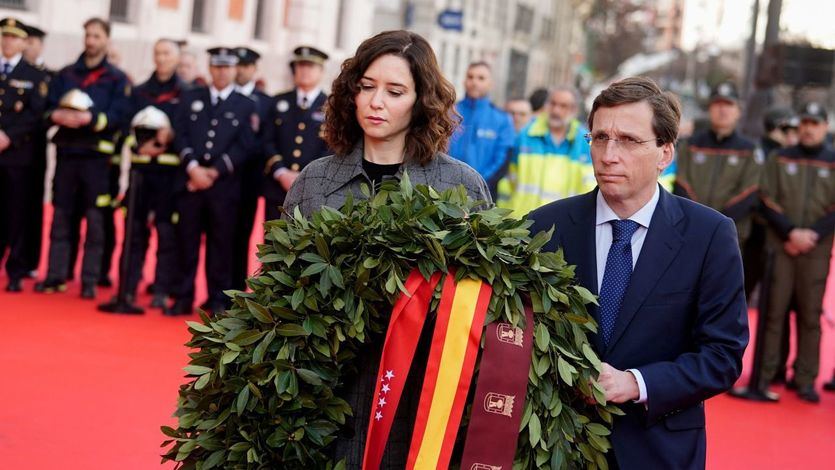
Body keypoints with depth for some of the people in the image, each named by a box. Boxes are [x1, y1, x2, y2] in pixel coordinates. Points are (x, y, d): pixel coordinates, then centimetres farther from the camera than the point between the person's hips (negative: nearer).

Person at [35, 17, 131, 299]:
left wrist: (90, 118, -22)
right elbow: (49, 107, 8)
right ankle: (55, 276, 12)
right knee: (60, 215, 6)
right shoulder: (65, 74, 14)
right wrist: (59, 115, -15)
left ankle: (90, 281, 3)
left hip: (96, 155, -3)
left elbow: (120, 117, -8)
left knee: (95, 218, -2)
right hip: (66, 151, 4)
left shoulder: (117, 79, 2)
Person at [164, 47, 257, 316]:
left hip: (225, 185, -2)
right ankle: (183, 298, 10)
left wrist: (215, 172, -9)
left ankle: (218, 300, 8)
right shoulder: (190, 99, 14)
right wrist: (193, 167, -10)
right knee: (187, 241, 3)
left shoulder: (246, 106, 8)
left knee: (221, 243, 1)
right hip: (191, 181, 2)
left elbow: (244, 147, -1)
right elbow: (181, 136, 5)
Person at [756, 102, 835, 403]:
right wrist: (791, 232, -13)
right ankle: (765, 375, 8)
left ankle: (806, 381, 7)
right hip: (779, 247, 0)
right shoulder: (779, 159, 8)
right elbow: (768, 201, 0)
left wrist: (811, 235, -11)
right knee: (774, 312, 1)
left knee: (810, 316, 2)